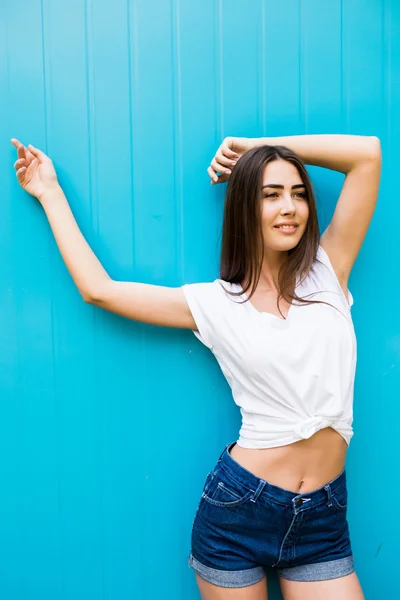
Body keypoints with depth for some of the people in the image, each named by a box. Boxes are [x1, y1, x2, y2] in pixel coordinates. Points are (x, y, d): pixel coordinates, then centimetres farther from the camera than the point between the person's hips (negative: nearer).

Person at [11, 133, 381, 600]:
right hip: (240, 507, -1)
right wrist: (50, 193, 9)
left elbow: (368, 153, -1)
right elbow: (98, 289, 1)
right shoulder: (215, 303, -2)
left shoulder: (328, 273, 1)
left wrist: (256, 146, 1)